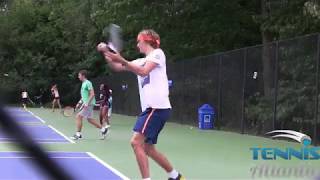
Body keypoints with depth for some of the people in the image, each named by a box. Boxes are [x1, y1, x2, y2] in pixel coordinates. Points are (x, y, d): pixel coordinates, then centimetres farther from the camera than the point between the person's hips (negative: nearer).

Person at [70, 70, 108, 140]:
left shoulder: (88, 83, -13)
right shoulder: (83, 84, 15)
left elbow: (92, 94, -20)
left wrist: (87, 103, -24)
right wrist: (80, 102, 16)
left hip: (89, 104, -10)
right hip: (86, 104, 10)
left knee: (79, 116, -11)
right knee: (90, 119, 13)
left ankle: (78, 134, -5)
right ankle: (103, 129, 22)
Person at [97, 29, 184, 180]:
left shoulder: (157, 53, 0)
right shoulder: (141, 61, 22)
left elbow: (143, 72, -17)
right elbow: (117, 67, 18)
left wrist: (122, 60, -25)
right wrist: (106, 53, 2)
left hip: (157, 107, -9)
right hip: (150, 108, 9)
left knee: (136, 142, -18)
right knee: (147, 148, 12)